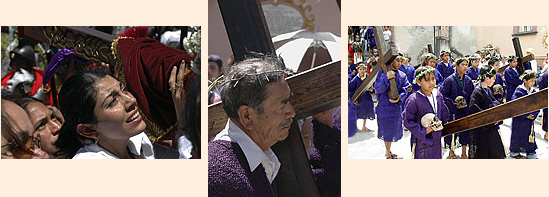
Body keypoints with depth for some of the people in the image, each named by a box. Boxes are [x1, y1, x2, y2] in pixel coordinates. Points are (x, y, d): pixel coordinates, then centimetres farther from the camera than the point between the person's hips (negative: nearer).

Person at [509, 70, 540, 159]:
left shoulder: (533, 92, 3)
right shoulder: (519, 92, -17)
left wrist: (533, 115, -8)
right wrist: (526, 115, -17)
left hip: (530, 119, 6)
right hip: (519, 120, -6)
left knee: (531, 135, 12)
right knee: (517, 136, 6)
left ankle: (531, 153, 24)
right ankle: (514, 152, 23)